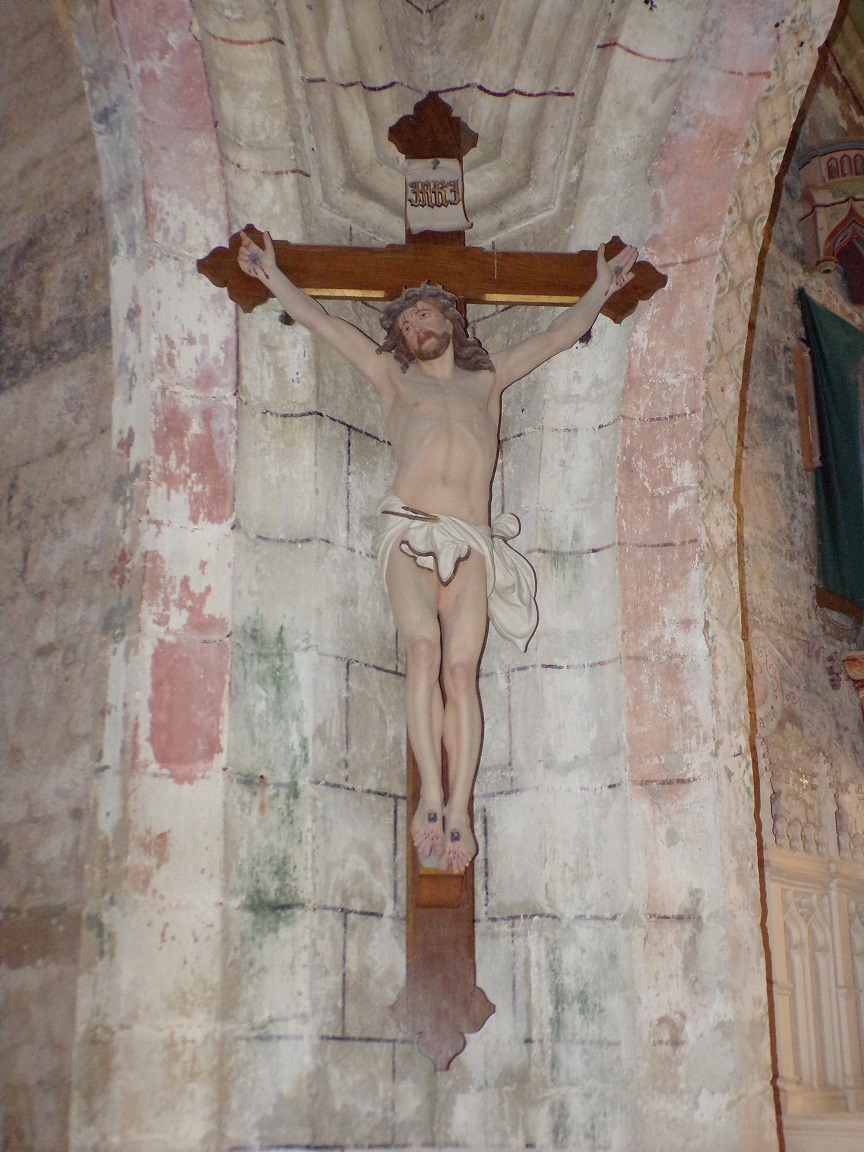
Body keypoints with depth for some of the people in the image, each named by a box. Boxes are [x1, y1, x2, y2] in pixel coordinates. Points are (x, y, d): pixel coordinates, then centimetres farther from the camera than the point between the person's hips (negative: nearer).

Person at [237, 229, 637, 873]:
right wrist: (270, 273, 23)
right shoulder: (392, 376, 23)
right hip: (409, 531, -1)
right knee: (424, 645, -25)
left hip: (471, 542, 1)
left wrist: (602, 289, 38)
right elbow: (318, 320, 23)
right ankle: (431, 790, -27)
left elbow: (559, 336, 33)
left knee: (464, 666, -15)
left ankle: (458, 807, -18)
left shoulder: (488, 381, 27)